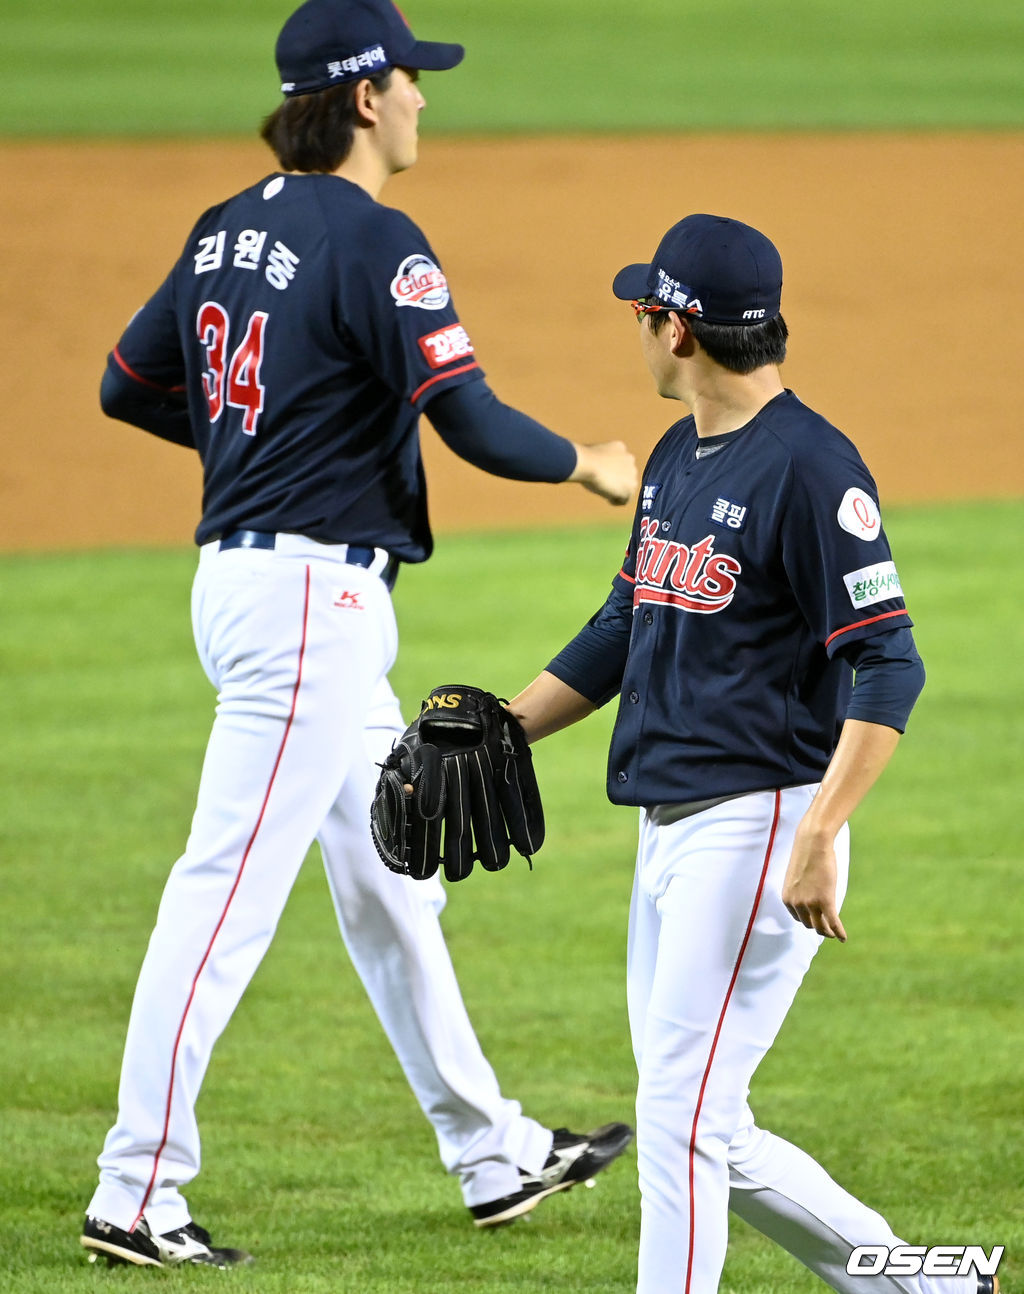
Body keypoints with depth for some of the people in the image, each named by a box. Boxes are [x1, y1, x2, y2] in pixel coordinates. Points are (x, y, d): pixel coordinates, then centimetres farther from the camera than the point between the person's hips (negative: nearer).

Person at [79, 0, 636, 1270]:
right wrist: (587, 464, -2)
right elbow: (472, 422, -20)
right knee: (228, 894, -8)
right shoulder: (373, 241, -16)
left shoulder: (231, 229, 10)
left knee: (390, 880, 17)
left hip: (243, 576, 10)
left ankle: (492, 1154, 26)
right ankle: (135, 1198, -8)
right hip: (311, 592, -10)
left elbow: (128, 385, 18)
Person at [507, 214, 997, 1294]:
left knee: (682, 1118, -11)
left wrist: (818, 838, -26)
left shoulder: (808, 466, -14)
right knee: (704, 1135, 11)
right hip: (668, 832, 10)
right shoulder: (676, 459, 15)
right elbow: (625, 632, 24)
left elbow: (886, 665, -18)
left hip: (758, 828, -10)